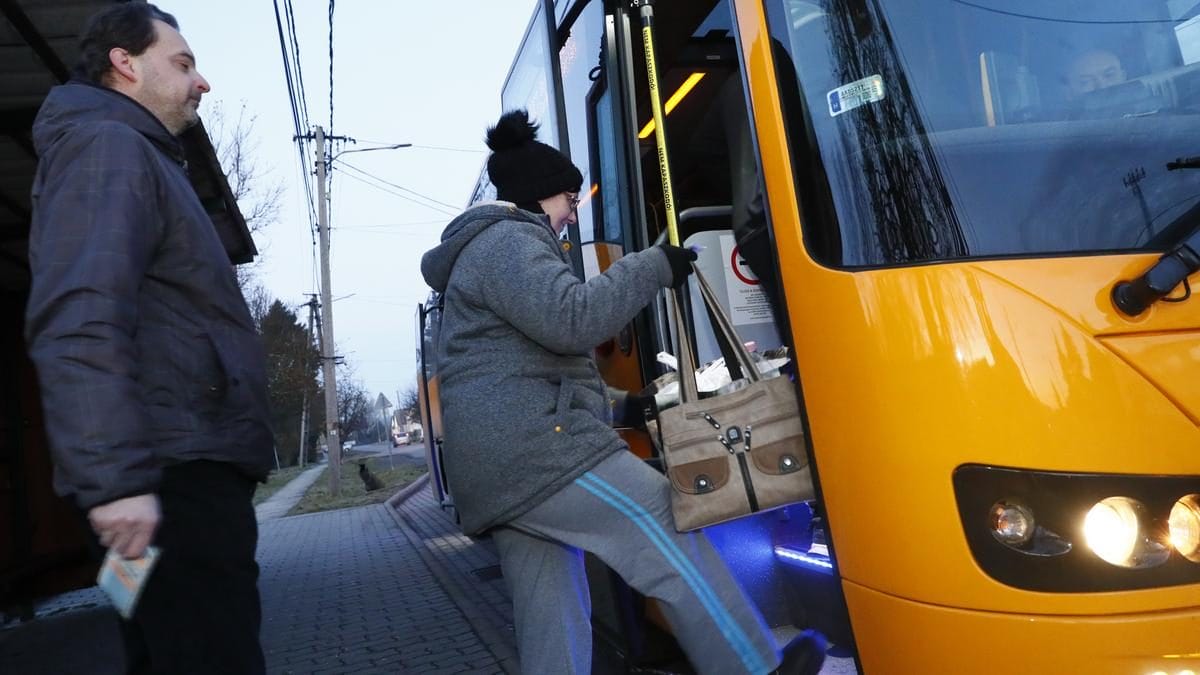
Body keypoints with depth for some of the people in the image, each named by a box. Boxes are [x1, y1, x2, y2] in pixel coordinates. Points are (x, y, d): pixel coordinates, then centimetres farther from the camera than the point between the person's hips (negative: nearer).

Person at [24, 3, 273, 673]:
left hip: (191, 469, 10)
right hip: (173, 477, -10)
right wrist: (114, 476, -27)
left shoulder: (144, 158, 27)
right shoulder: (107, 145, -5)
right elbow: (78, 321, -20)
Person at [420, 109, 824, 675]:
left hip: (495, 466, 11)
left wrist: (618, 406, 32)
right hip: (534, 447, -11)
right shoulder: (508, 242, -4)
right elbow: (570, 319, -22)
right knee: (669, 529, -6)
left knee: (550, 618, 8)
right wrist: (653, 267, -10)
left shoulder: (490, 249, 30)